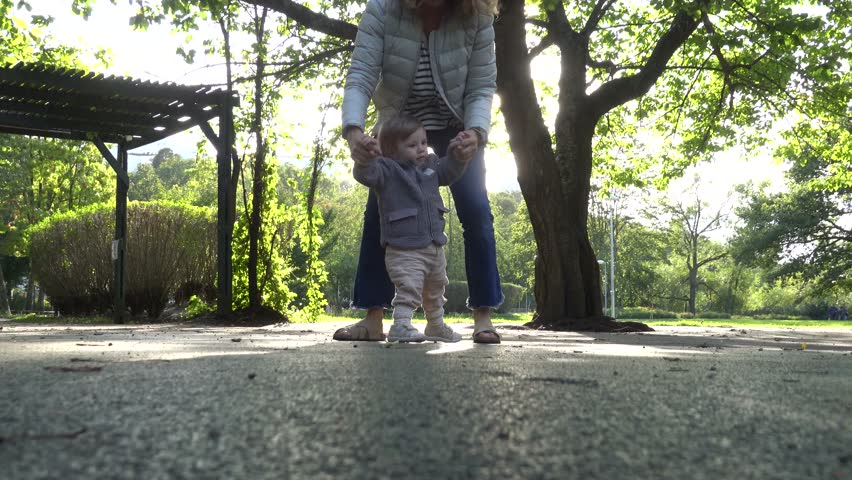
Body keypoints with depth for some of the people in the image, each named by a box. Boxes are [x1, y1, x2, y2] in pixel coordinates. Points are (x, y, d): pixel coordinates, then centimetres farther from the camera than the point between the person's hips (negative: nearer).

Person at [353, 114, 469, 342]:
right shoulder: (387, 170, -12)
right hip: (404, 250, -8)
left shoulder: (431, 166, 9)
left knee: (435, 292, 23)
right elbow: (365, 175, -29)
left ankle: (436, 326, 41)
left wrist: (458, 153, 5)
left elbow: (449, 171, 23)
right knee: (408, 289, -21)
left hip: (434, 246, 8)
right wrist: (365, 159, -50)